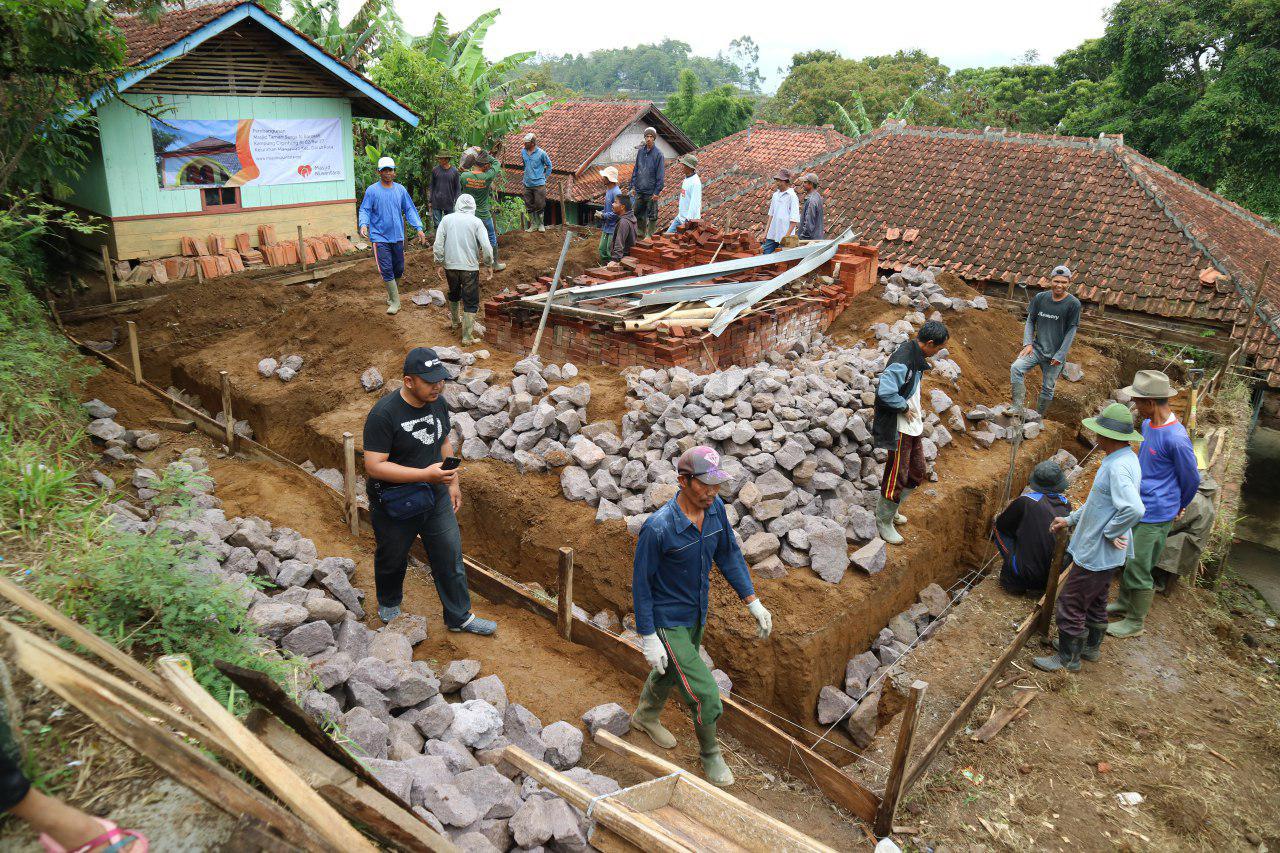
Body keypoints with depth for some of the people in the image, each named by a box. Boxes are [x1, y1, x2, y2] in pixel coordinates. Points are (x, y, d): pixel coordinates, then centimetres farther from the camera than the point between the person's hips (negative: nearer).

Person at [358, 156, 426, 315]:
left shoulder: (400, 189, 5)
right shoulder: (372, 190, -4)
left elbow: (410, 210, 7)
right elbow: (365, 210, -3)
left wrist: (419, 228, -3)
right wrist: (363, 225, -22)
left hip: (397, 236, 4)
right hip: (380, 237, -4)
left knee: (399, 269, 12)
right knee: (386, 269, -8)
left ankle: (392, 293, 35)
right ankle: (395, 301, 0)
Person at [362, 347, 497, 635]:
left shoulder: (438, 403, -4)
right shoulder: (383, 414, -26)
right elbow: (374, 466, -28)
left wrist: (452, 483, 11)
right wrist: (425, 474, -34)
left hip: (436, 499, 5)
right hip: (395, 505, -5)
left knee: (450, 557, 10)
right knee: (392, 558, 19)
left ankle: (460, 617, 27)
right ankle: (389, 604, 49)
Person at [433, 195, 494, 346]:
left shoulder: (447, 219, 1)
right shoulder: (476, 222, -5)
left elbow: (438, 243, -3)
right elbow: (486, 246, -11)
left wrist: (439, 260, 9)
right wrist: (489, 261, 4)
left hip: (450, 265, 3)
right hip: (470, 267, -3)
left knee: (454, 294, 27)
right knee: (471, 302, 4)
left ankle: (454, 321, 47)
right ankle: (467, 337, 1)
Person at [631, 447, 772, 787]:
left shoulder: (715, 507, -14)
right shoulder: (658, 528, -33)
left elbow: (729, 553, 1)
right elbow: (641, 584, -21)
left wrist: (753, 603, -1)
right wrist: (648, 638, -18)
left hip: (696, 613, 7)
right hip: (668, 621, -7)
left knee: (671, 671, 30)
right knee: (704, 693, -4)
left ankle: (646, 716, 59)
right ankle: (710, 753, 26)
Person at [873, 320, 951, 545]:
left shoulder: (915, 357, 6)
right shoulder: (902, 361, -26)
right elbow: (885, 392, -36)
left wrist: (916, 412, 9)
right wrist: (904, 408, -21)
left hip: (914, 427, 10)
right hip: (900, 429, -10)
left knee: (917, 473, 20)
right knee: (896, 477, 2)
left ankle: (891, 509, 38)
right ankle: (884, 522, 19)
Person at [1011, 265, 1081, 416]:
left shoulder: (1073, 304, -7)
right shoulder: (1040, 297, 2)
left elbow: (1071, 332, -7)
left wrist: (1060, 356, -10)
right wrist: (1028, 343, -5)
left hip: (1055, 354, -2)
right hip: (1037, 347, 2)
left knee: (1047, 389, 4)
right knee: (1016, 368, -22)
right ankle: (1017, 409, -21)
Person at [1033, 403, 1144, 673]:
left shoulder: (1118, 467, -28)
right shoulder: (1124, 460, 6)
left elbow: (1133, 509, -41)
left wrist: (1110, 532, -25)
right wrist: (1070, 519, 17)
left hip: (1096, 554, -10)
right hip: (1105, 554, 10)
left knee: (1070, 604, 4)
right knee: (1095, 601, 26)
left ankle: (1068, 658, 18)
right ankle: (1091, 647, 43)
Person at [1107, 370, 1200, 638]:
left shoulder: (1175, 439, -27)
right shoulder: (1148, 423, 1)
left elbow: (1191, 478, -13)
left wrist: (1179, 506, 4)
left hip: (1155, 515, -8)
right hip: (1135, 505, 8)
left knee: (1138, 568, 2)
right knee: (1124, 558, 21)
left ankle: (1135, 622, 19)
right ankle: (1124, 602, 41)